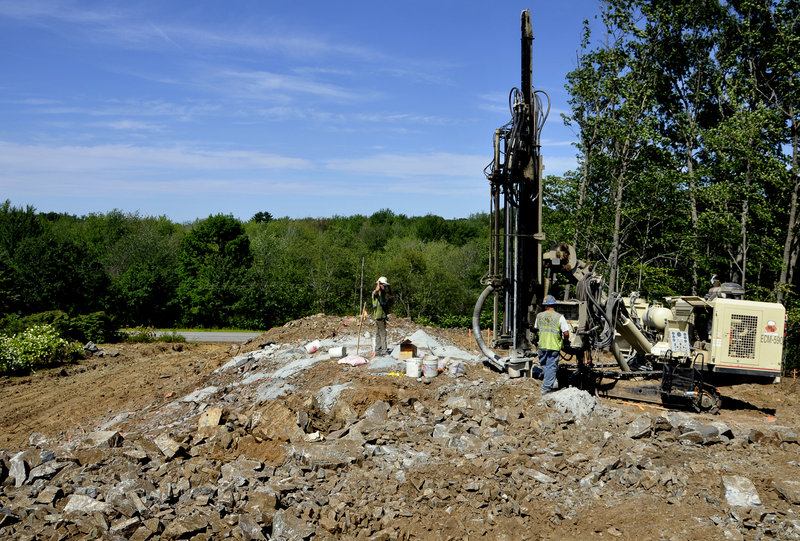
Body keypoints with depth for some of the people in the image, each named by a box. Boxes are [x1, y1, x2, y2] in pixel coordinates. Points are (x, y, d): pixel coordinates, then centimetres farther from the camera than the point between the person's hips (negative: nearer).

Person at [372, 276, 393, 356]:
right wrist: (378, 283, -16)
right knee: (383, 333, -9)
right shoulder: (376, 293, -12)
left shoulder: (384, 293, 15)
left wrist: (388, 286, 16)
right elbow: (377, 290, -36)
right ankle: (384, 350, -8)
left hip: (383, 315, 9)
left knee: (378, 333, 11)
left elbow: (390, 294, 31)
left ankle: (378, 350, 14)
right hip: (379, 316, -9)